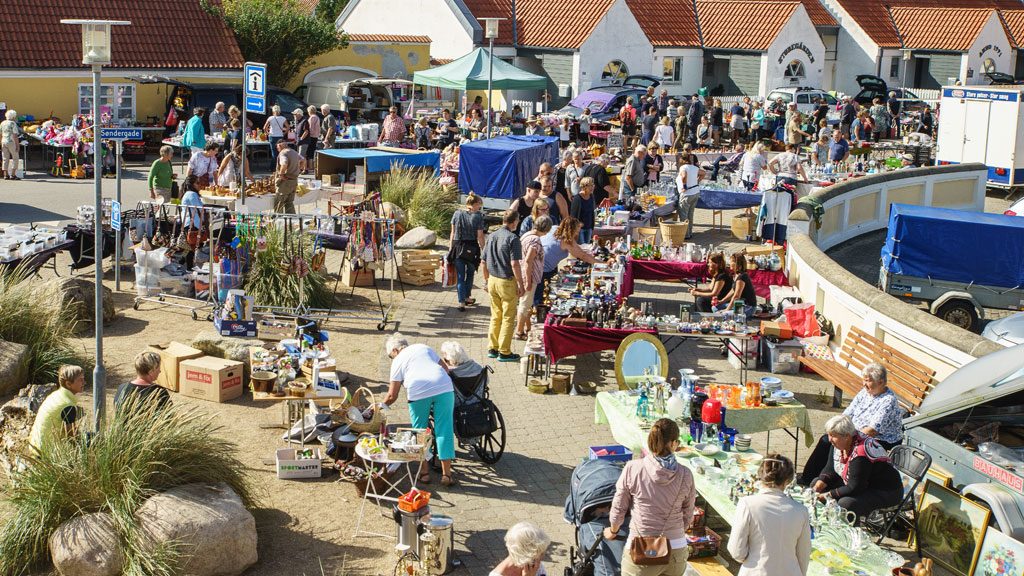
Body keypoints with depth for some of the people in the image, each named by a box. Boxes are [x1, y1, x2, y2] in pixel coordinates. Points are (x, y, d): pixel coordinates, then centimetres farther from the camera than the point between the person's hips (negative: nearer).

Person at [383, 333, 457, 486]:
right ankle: (446, 473, 5)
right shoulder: (424, 348, 27)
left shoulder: (398, 361, 16)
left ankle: (424, 471, 17)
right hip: (444, 388, 2)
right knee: (444, 430, 6)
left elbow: (392, 396, 13)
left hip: (418, 392, -2)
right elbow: (445, 369, 23)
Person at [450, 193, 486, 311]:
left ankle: (462, 302, -1)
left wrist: (451, 248, 11)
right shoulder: (478, 217, -9)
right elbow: (480, 236, -8)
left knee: (460, 275, 6)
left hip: (457, 247, 2)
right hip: (472, 248, -2)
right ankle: (466, 297, 32)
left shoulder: (457, 214, 1)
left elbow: (453, 233, 4)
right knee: (470, 273, 20)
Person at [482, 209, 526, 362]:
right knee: (508, 318, 2)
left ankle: (492, 348, 20)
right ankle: (504, 352, 4)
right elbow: (514, 264, -19)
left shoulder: (491, 237, 6)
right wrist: (521, 284, -13)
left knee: (495, 316, 16)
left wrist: (487, 280, 21)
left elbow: (484, 262, 11)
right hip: (507, 282, -6)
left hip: (493, 280, 7)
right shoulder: (513, 239, -15)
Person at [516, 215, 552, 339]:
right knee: (525, 304, 1)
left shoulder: (527, 235, 8)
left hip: (526, 276, 10)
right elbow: (528, 261, -27)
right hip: (529, 276, -10)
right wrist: (528, 281, -24)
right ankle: (519, 332, 9)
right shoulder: (536, 240, -22)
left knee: (527, 303, 21)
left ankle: (527, 328, 34)